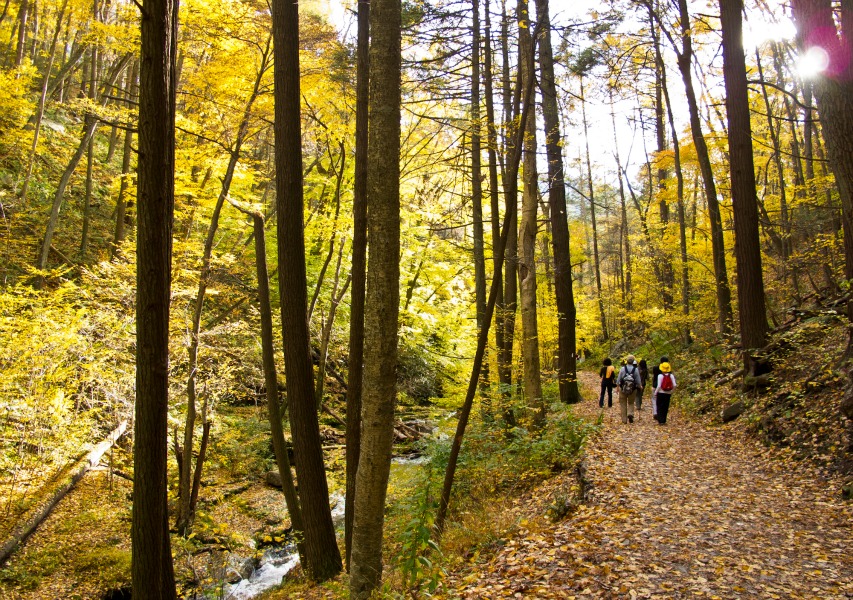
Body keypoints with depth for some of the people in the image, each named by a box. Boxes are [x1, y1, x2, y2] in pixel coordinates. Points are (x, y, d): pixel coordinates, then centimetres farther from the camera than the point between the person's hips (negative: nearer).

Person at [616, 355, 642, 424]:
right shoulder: (636, 370, -8)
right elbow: (638, 382, -3)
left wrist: (617, 387, 12)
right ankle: (630, 414, -6)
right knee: (631, 403, 19)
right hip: (633, 390, 1)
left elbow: (618, 380, -3)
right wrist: (640, 387, 16)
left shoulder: (622, 369, -8)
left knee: (623, 404, 10)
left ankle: (624, 419, 11)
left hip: (623, 389, 0)